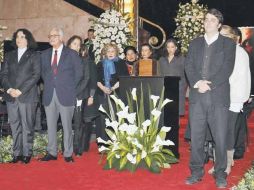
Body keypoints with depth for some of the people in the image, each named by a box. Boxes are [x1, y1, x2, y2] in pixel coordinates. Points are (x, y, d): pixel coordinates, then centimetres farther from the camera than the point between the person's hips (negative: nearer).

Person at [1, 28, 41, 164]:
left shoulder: (34, 55, 4)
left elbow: (36, 75, -5)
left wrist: (21, 90, -12)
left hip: (27, 96, -4)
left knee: (27, 126, 0)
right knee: (15, 126, 6)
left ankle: (27, 153, 8)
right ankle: (17, 153, 13)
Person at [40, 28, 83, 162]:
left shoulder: (72, 54, 2)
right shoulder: (44, 54, 13)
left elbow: (79, 73, 3)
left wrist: (71, 88, 1)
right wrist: (48, 85, 9)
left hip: (66, 95, -4)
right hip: (49, 95, 4)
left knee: (67, 125, 1)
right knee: (50, 125, 7)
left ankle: (68, 154, 9)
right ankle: (52, 153, 16)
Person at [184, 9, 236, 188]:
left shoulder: (228, 44, 6)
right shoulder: (195, 43, 15)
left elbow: (227, 69, -5)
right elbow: (188, 66, 5)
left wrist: (209, 85, -14)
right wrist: (197, 82, -13)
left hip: (218, 96, -2)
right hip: (197, 97, 3)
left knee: (220, 138, -1)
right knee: (196, 137, 6)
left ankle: (220, 173, 14)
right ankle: (197, 171, 17)